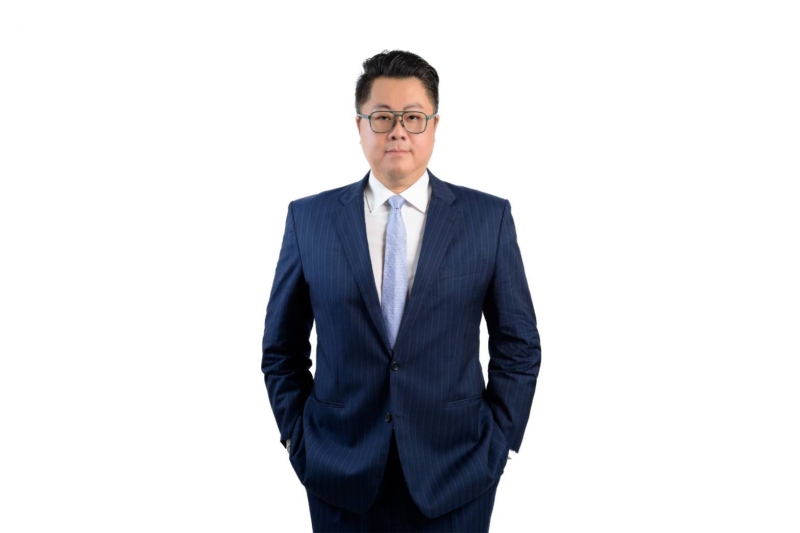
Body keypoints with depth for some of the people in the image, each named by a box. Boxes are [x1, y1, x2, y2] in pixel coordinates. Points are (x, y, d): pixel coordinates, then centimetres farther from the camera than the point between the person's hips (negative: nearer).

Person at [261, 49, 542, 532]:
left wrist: (496, 445, -3)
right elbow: (282, 348, 7)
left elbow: (519, 346, 2)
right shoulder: (309, 219, 0)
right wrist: (299, 438, 1)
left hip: (454, 475, 0)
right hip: (341, 477, 1)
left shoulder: (489, 217, -2)